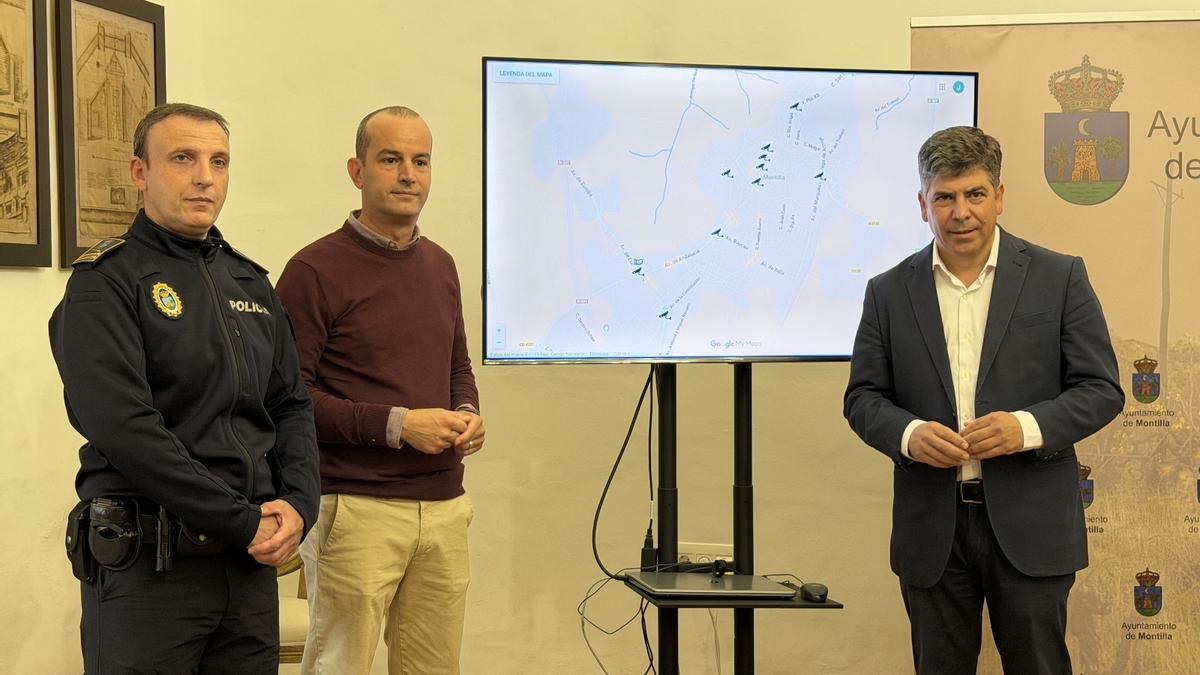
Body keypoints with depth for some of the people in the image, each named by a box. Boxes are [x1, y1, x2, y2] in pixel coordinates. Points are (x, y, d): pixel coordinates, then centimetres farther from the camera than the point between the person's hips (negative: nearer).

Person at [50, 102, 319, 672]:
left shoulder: (251, 283, 14)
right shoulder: (106, 283, -7)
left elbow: (292, 406, 14)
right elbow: (124, 428, -18)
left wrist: (298, 505, -4)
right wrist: (243, 522, -16)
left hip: (254, 560, 6)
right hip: (146, 565, -6)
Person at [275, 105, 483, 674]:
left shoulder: (440, 265, 15)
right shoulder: (317, 270, -7)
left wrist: (467, 413, 4)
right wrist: (396, 424, -16)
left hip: (444, 505, 6)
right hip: (357, 508, -6)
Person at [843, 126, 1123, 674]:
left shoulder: (1058, 278, 0)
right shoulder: (889, 292, 5)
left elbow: (1101, 389, -1)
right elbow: (863, 397, 6)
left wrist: (1028, 427, -19)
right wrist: (908, 434, -15)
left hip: (1029, 525, -1)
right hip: (931, 527, 2)